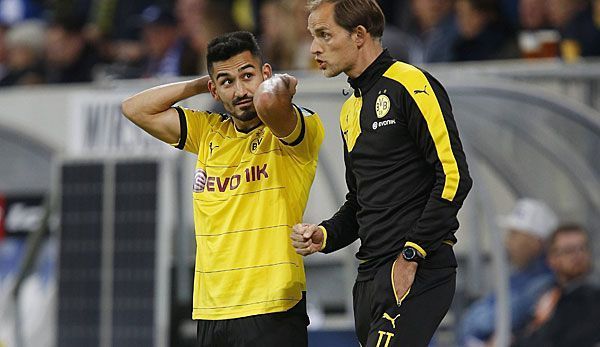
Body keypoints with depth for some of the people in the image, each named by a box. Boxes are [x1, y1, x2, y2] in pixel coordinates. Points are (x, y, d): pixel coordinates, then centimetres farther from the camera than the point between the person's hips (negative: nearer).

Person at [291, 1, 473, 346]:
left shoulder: (411, 85, -7)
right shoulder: (350, 110, 20)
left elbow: (454, 177, -14)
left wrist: (411, 256, -16)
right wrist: (324, 236, 8)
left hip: (419, 270, -9)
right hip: (371, 276, 9)